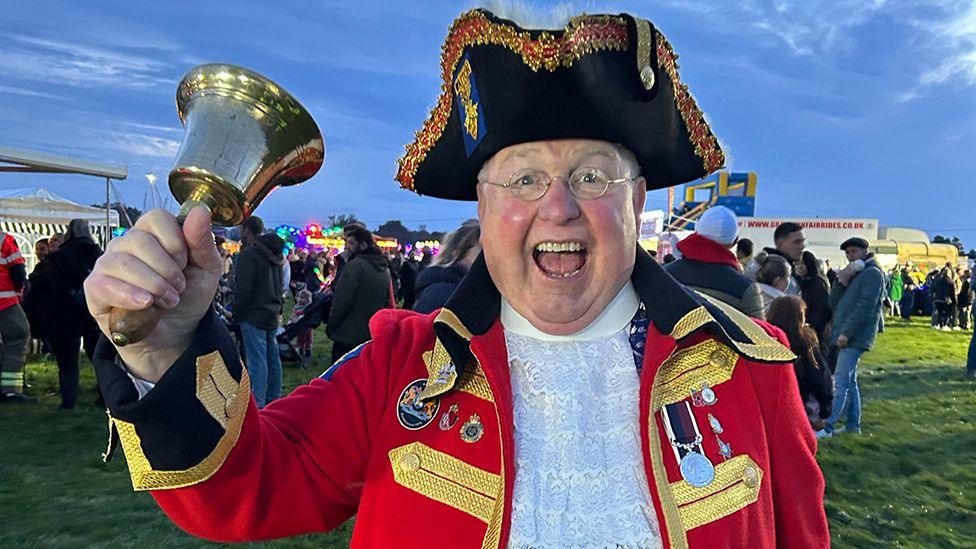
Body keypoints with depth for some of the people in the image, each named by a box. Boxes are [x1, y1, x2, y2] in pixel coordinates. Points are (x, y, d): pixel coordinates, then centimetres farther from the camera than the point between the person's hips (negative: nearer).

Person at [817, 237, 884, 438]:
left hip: (855, 338, -9)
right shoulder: (852, 274, 21)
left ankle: (829, 426, -13)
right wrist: (841, 282, -4)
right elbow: (833, 304, 13)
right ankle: (853, 423, 21)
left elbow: (865, 306, -17)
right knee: (849, 381, 13)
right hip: (843, 336, 9)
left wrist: (846, 333, -20)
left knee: (841, 382, -12)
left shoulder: (872, 273, -6)